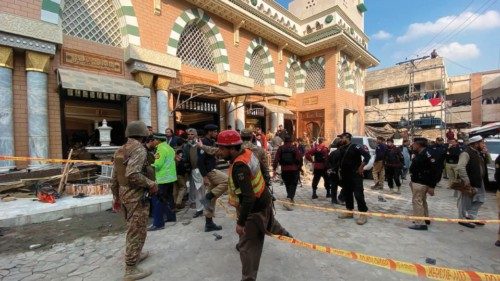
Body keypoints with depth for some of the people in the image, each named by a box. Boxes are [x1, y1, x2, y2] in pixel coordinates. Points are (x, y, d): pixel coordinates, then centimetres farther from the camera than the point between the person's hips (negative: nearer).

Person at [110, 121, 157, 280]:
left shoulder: (120, 150, 10)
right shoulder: (139, 149, -17)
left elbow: (114, 178, 14)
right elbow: (133, 175, -29)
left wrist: (116, 197, 22)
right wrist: (151, 184, -17)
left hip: (124, 196, 9)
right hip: (136, 197, -9)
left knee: (132, 229, 24)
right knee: (137, 232, 3)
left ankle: (135, 255, 42)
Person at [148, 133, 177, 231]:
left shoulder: (161, 149, -16)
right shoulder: (169, 148, 12)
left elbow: (157, 165, -20)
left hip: (163, 178, -10)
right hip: (170, 176, 10)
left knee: (157, 200, -4)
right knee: (168, 197, 19)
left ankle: (158, 223, 0)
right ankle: (171, 216, 29)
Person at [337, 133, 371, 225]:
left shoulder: (355, 147, -12)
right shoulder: (341, 149, 10)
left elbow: (367, 155, -18)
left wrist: (361, 167, -16)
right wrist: (340, 170, 15)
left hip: (355, 175, -8)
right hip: (345, 175, 8)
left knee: (358, 194, -7)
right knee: (346, 193, 12)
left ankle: (363, 214, 2)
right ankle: (349, 212, 24)